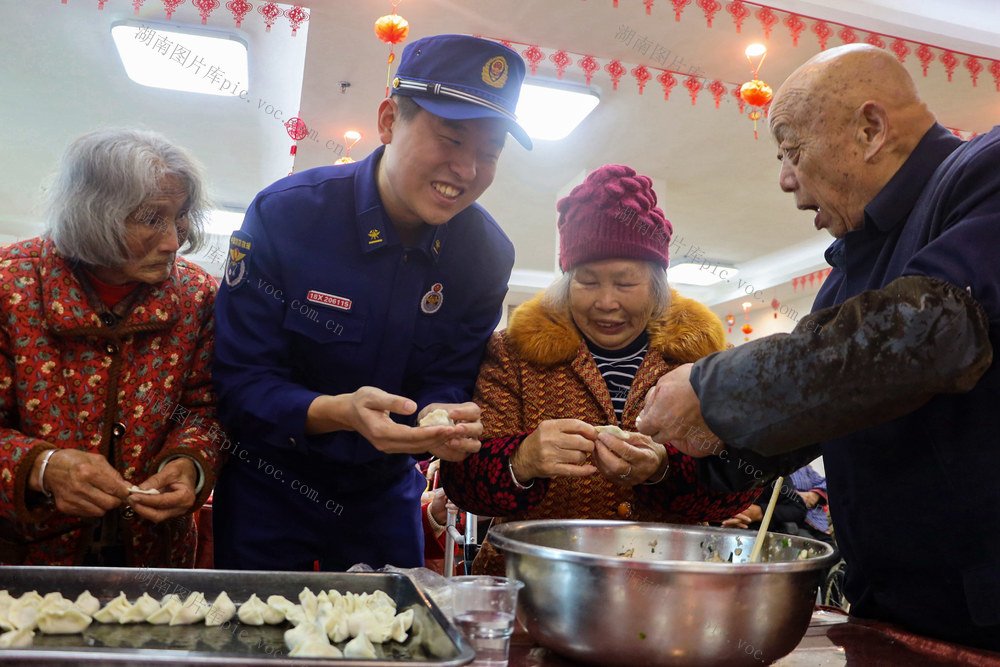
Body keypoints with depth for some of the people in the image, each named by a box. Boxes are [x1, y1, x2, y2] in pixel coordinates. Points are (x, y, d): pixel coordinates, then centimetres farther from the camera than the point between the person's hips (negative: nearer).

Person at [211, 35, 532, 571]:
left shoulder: (488, 254, -10)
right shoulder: (284, 214, -20)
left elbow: (449, 382, -5)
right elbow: (238, 385, -20)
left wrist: (443, 419, -30)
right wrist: (338, 412, -38)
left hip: (385, 492, 3)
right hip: (270, 487, -2)